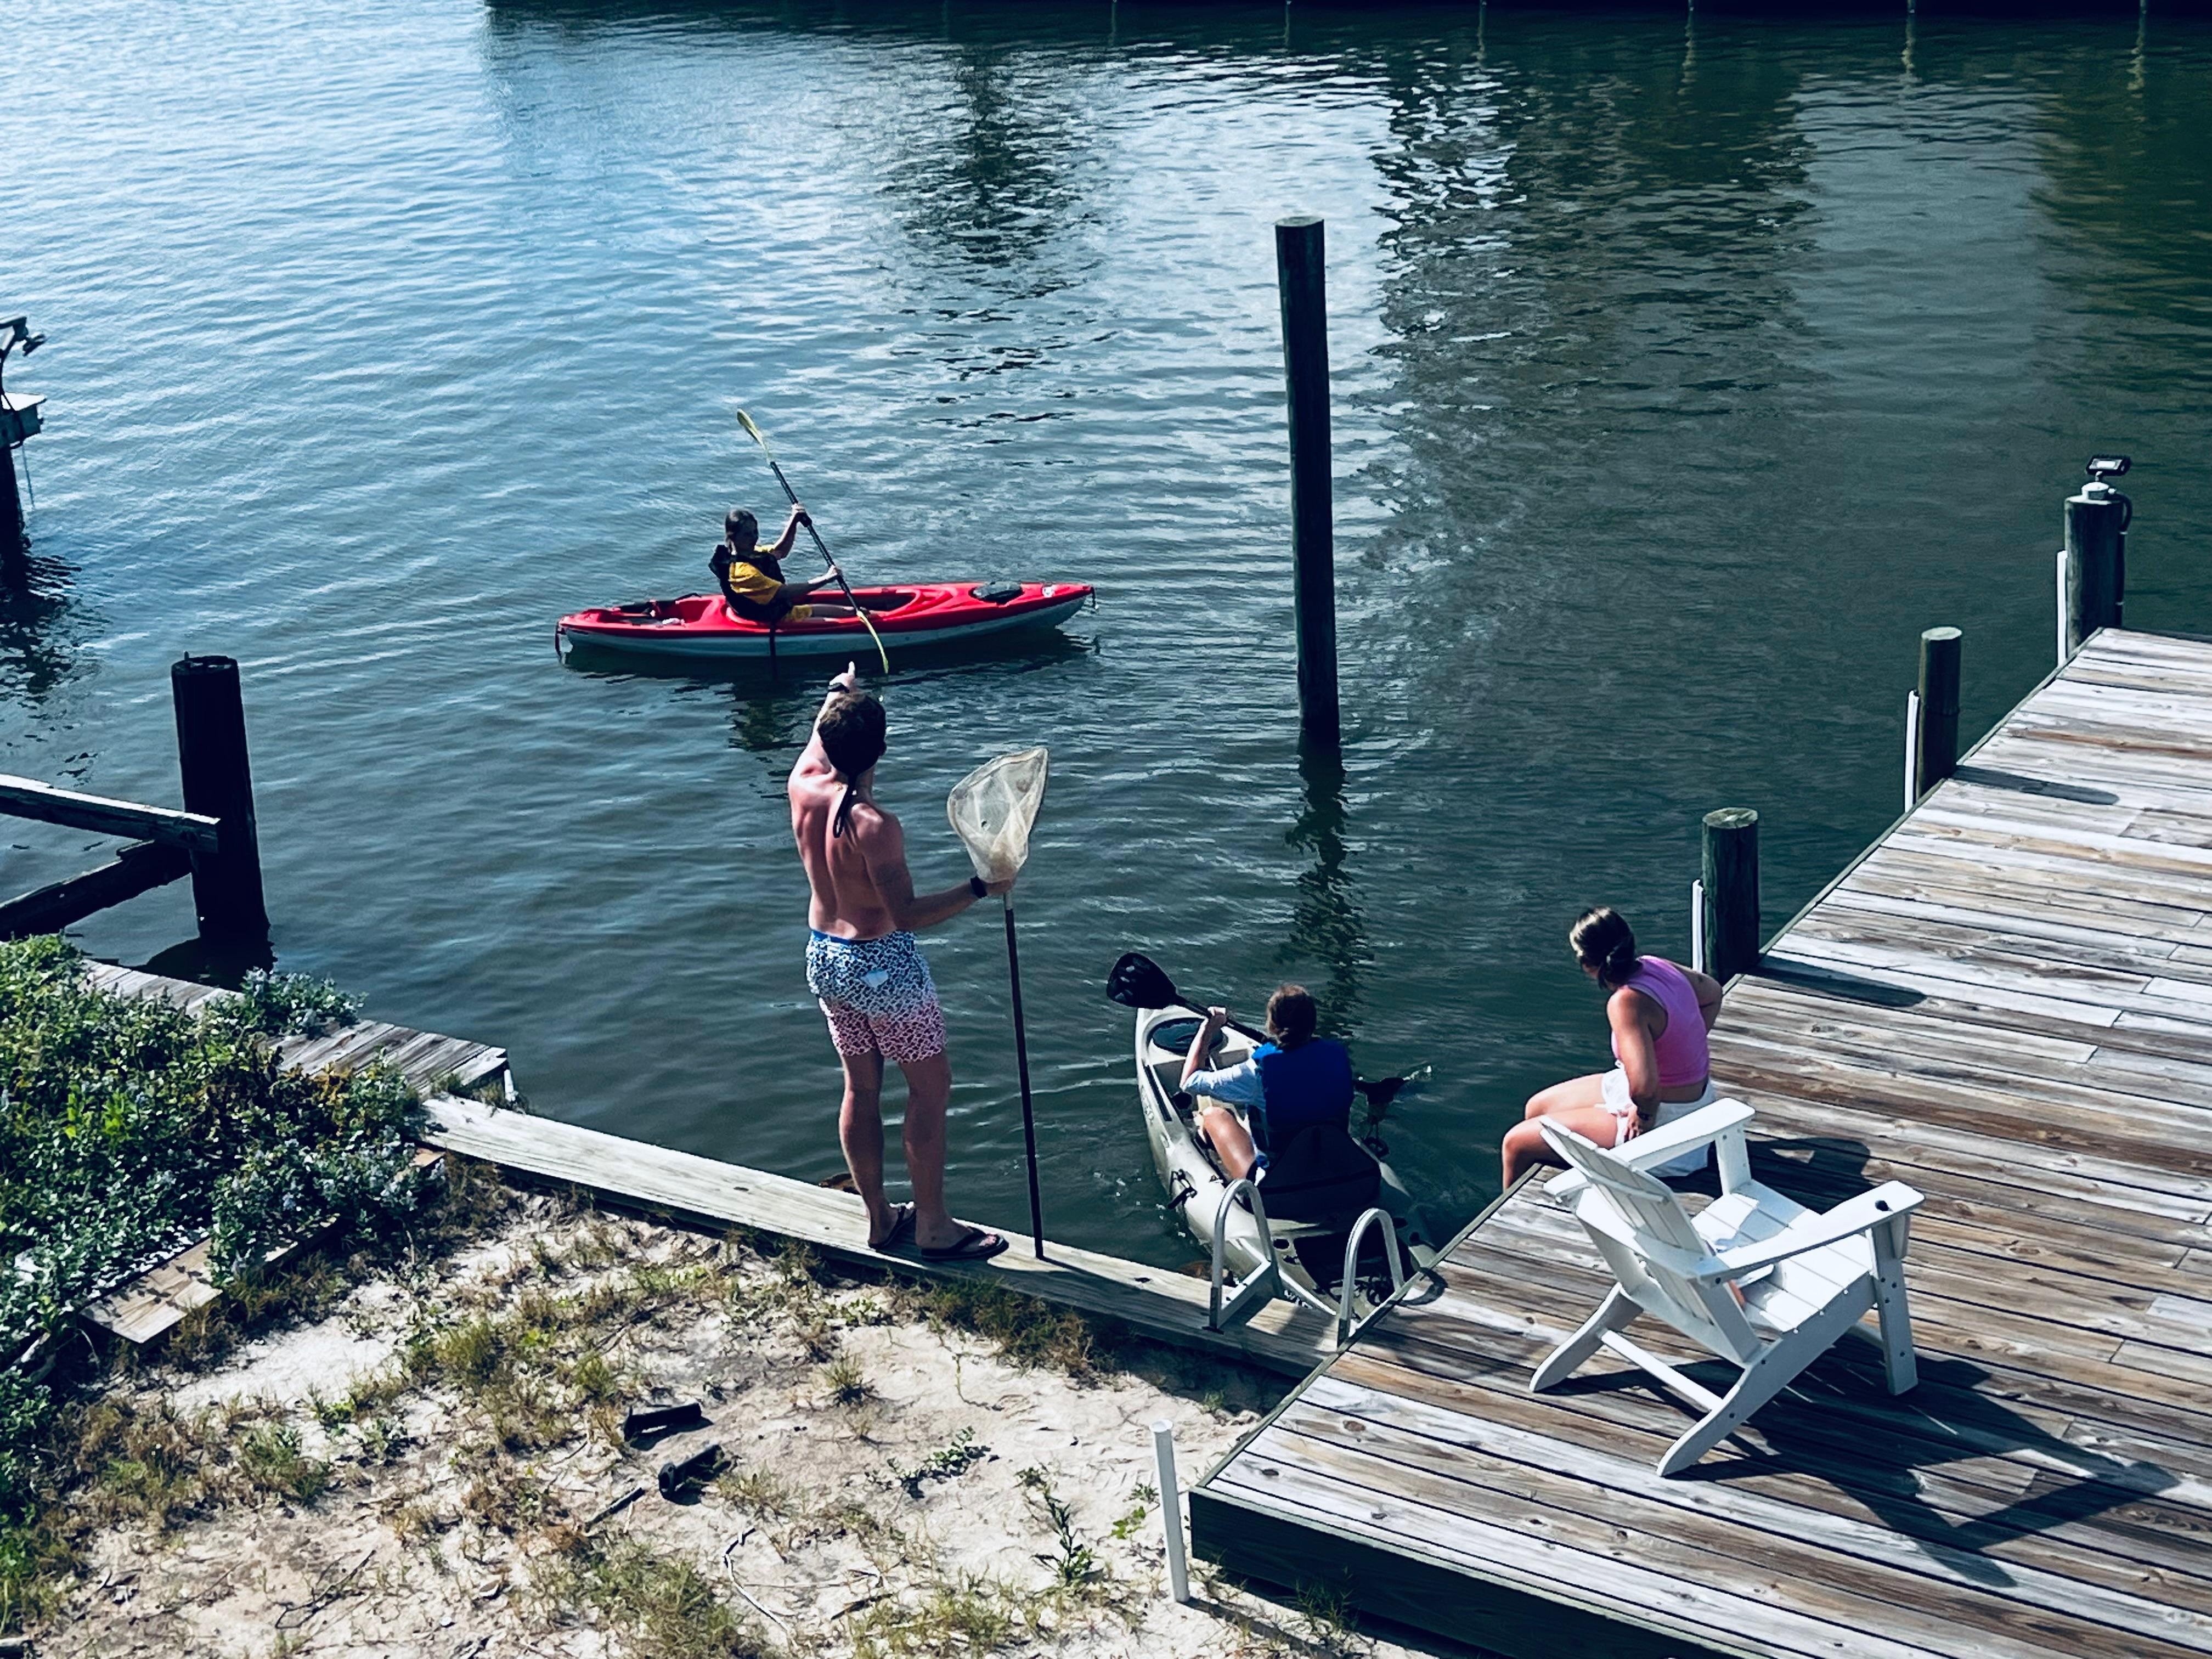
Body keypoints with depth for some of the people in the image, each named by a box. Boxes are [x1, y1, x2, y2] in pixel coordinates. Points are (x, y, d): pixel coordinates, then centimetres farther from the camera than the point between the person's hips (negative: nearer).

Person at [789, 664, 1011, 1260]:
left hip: (825, 957, 8)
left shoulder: (803, 787, -8)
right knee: (930, 1087, 6)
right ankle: (933, 1227, 12)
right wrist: (979, 888, -25)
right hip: (882, 964, -8)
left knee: (861, 1086, 18)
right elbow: (907, 914, -27)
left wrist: (839, 689, 33)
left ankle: (879, 1217, 29)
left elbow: (818, 736, 16)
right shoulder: (875, 825, -28)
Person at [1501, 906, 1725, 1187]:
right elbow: (1712, 992, 16)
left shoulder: (1626, 1001, -30)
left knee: (1517, 1143, -1)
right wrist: (1680, 1053, 13)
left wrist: (1644, 1116, -18)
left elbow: (1644, 1085, -39)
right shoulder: (1655, 966, -4)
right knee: (1538, 1107, 23)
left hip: (1662, 1119, -9)